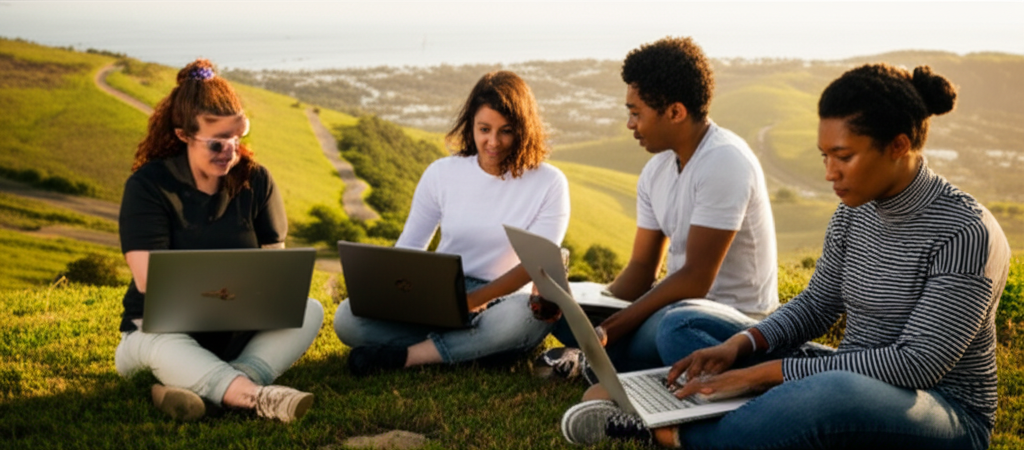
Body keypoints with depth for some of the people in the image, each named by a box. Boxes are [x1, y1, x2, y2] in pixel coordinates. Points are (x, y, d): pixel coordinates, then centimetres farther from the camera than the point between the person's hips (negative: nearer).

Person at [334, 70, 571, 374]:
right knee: (347, 318, -21)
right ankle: (487, 346, -25)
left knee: (537, 313, -39)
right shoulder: (442, 173, 5)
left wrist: (473, 300, -26)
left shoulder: (548, 184, -3)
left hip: (503, 302, -2)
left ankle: (404, 356, -29)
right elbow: (409, 246, 8)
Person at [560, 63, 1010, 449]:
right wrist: (739, 346, -11)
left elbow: (919, 363, -25)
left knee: (838, 392, -44)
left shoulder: (968, 232, -21)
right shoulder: (853, 214, 2)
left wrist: (766, 372, -27)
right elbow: (816, 304, 10)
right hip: (848, 387, 7)